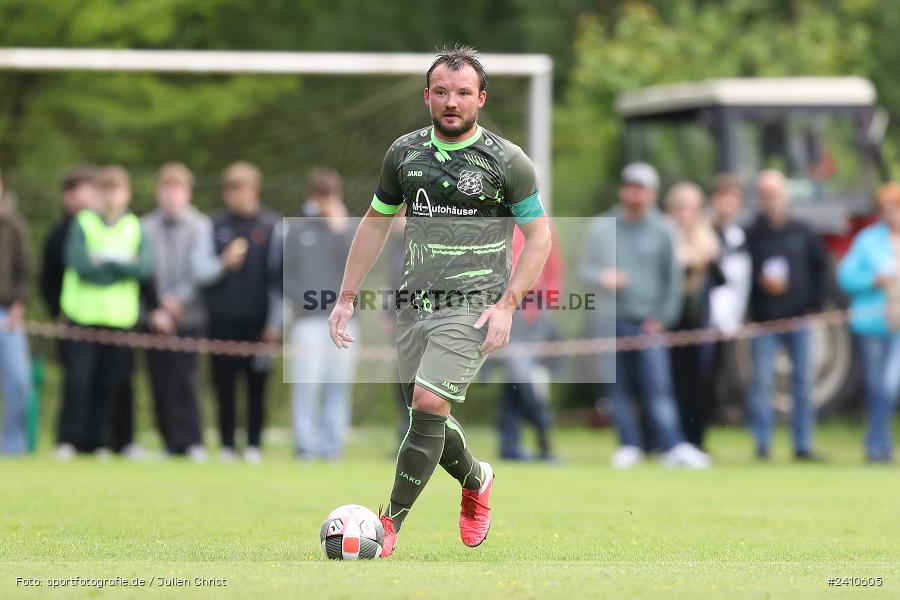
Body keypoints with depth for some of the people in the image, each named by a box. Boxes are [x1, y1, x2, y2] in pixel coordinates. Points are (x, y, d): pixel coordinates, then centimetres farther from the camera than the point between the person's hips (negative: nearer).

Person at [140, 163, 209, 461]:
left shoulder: (200, 227, 2)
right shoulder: (145, 227, 8)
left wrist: (179, 299, -12)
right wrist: (153, 312, -3)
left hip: (188, 316, -2)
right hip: (154, 320, 2)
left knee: (185, 378, -10)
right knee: (160, 382, 1)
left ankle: (192, 442, -7)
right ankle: (171, 442, 7)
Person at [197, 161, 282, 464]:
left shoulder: (272, 227, 1)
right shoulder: (215, 226, 6)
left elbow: (278, 277, 3)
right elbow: (201, 273, 6)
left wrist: (275, 322, 0)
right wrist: (224, 263, -15)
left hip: (258, 319, -1)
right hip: (222, 318, 1)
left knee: (256, 384, 1)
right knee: (224, 383, 1)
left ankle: (254, 444, 7)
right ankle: (227, 445, 7)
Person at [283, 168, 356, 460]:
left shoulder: (348, 228, 9)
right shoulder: (297, 230, 7)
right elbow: (285, 274, 8)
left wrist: (342, 230, -11)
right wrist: (301, 298, -7)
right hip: (308, 320, -1)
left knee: (338, 386, 2)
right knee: (306, 385, -6)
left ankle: (333, 444, 7)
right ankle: (307, 444, 1)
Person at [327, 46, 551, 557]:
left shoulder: (506, 160, -5)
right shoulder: (404, 152, 8)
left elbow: (539, 235, -2)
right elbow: (376, 223, 18)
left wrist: (507, 304, -12)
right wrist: (347, 298, 13)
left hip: (472, 304, -5)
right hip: (415, 301, 5)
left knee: (429, 404, -18)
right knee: (429, 417, 10)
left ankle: (390, 523, -10)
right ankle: (476, 480, 41)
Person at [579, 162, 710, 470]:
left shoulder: (662, 231, 7)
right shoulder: (600, 228, 10)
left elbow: (672, 278, 8)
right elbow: (585, 267, 10)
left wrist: (662, 317, 0)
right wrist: (602, 277, -13)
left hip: (649, 321, -2)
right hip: (609, 320, 2)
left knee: (658, 386, -11)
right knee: (618, 387, 2)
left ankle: (673, 447, -18)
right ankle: (629, 445, 10)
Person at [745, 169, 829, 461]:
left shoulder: (802, 233, 7)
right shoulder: (751, 235, -1)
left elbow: (821, 266, 14)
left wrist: (815, 302, 5)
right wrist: (761, 282, -18)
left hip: (800, 319, 3)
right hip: (764, 322, -2)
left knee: (804, 383, 3)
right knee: (762, 382, -5)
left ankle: (803, 444, 8)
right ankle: (762, 443, 0)